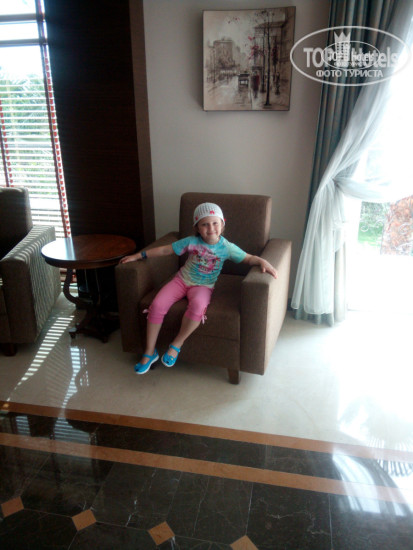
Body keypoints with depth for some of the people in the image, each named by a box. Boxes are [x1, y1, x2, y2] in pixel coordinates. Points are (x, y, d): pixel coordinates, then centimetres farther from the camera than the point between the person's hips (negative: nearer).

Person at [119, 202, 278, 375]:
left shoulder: (227, 247, -7)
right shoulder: (191, 242, -6)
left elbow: (249, 258, -1)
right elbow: (164, 250, 0)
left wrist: (263, 261, -23)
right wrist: (139, 255, 1)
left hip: (203, 286, -2)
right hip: (181, 280, 2)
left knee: (198, 305, -38)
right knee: (157, 305, -20)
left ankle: (176, 345, -16)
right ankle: (150, 352, -2)